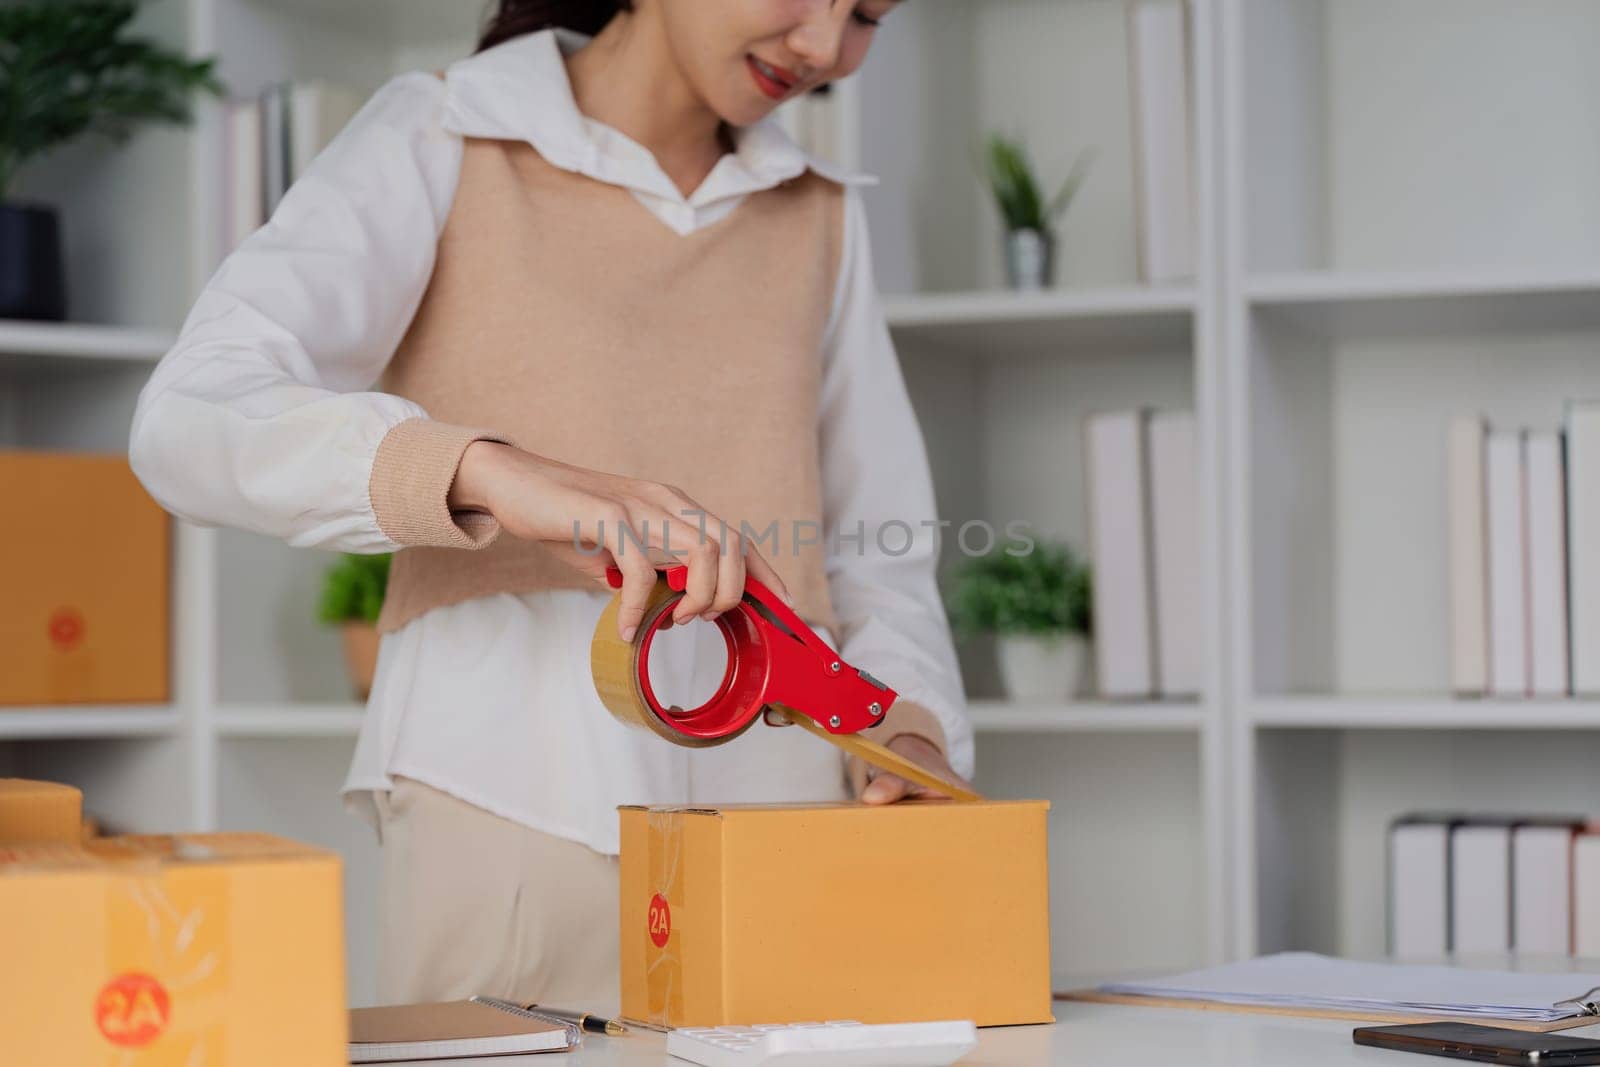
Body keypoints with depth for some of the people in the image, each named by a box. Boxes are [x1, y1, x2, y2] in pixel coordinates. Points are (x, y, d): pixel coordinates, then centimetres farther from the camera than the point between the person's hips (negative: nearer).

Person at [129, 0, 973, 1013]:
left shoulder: (820, 213, 17)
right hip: (518, 815, -4)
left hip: (780, 796, 4)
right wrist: (494, 472, -29)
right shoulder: (439, 141, 2)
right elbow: (189, 422, -13)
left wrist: (910, 731, -5)